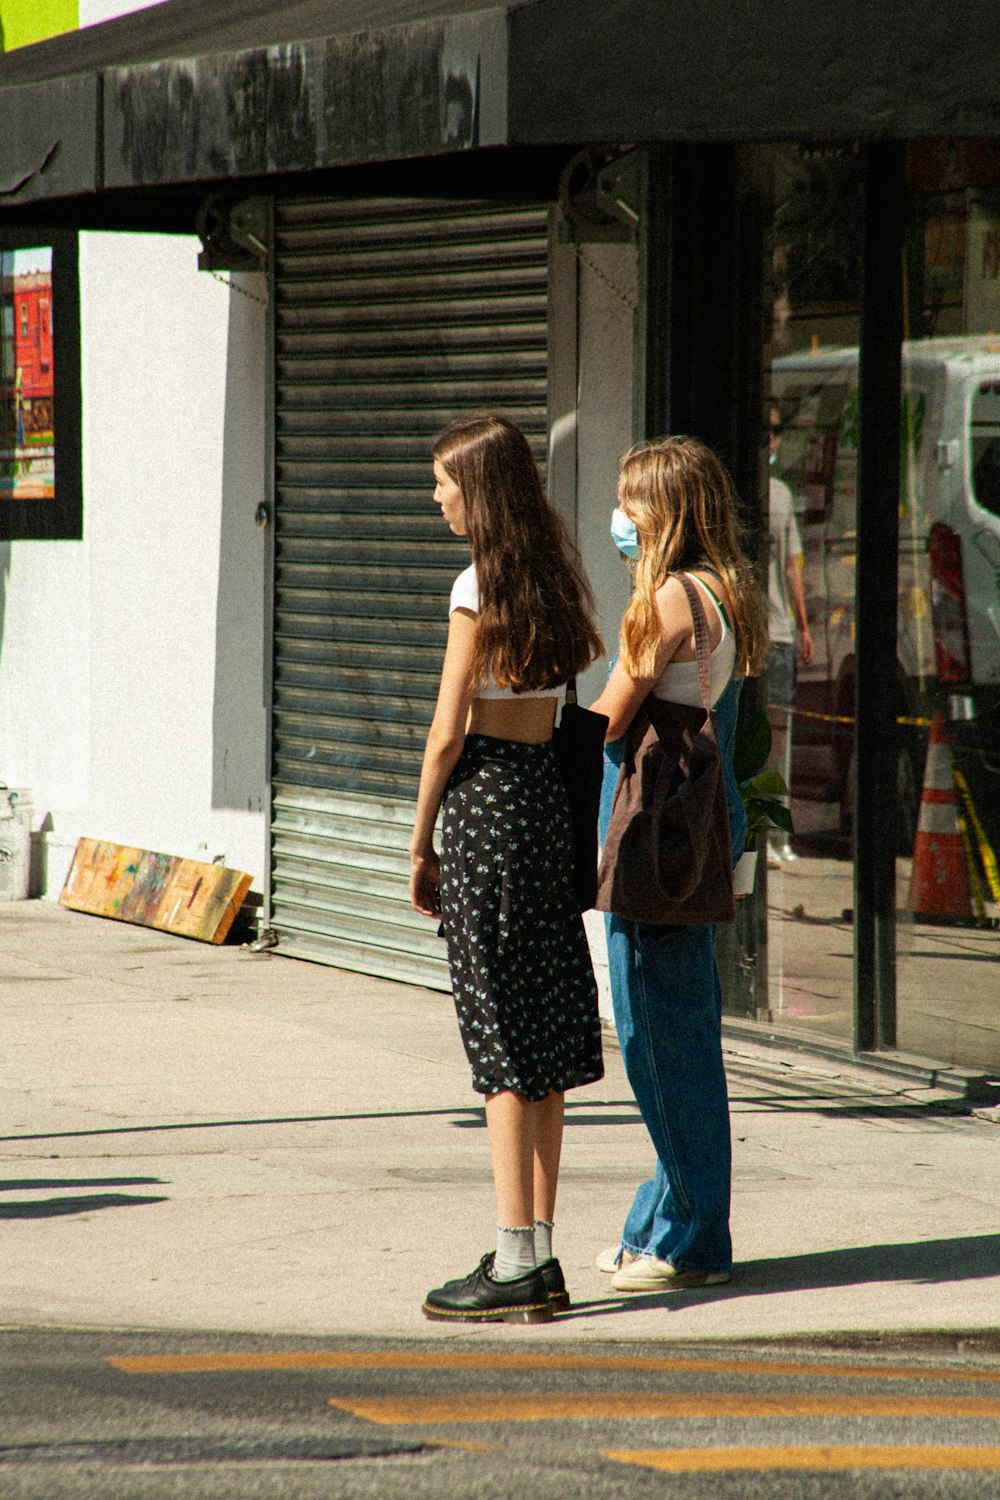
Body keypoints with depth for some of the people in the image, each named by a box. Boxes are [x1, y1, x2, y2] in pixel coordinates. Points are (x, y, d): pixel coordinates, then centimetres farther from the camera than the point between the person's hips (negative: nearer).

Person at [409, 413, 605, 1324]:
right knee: (542, 1035, 10)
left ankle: (517, 1266, -5)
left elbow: (449, 733, -12)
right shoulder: (559, 575, 10)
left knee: (501, 1043, -5)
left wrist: (419, 847, -4)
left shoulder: (479, 589, -13)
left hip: (485, 797, -8)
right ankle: (538, 1255, 14)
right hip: (549, 791, 8)